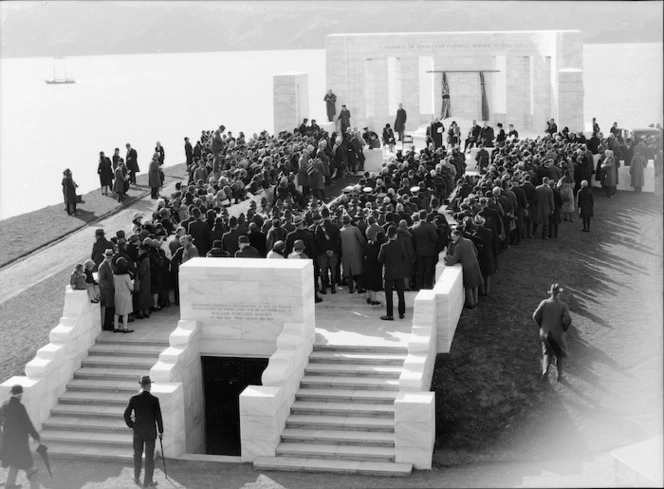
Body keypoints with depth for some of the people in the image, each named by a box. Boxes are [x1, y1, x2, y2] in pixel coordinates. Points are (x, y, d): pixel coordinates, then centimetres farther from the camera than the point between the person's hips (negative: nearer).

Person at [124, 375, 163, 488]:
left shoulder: (134, 399, -8)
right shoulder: (154, 400, -14)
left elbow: (126, 415, -7)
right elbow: (158, 417, -11)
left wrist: (131, 425, 9)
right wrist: (161, 432, 1)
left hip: (137, 432, 2)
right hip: (150, 432, -2)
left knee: (137, 455, 19)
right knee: (149, 457, 7)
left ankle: (137, 478, 31)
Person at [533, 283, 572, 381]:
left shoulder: (544, 303, -9)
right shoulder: (563, 306, -14)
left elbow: (536, 316, -9)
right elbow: (568, 320, -21)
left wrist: (542, 326, 8)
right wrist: (564, 329, -1)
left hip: (545, 333, 1)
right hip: (557, 334, -1)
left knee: (547, 353, 22)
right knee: (559, 352, 25)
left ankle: (545, 369, -4)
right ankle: (559, 374, 26)